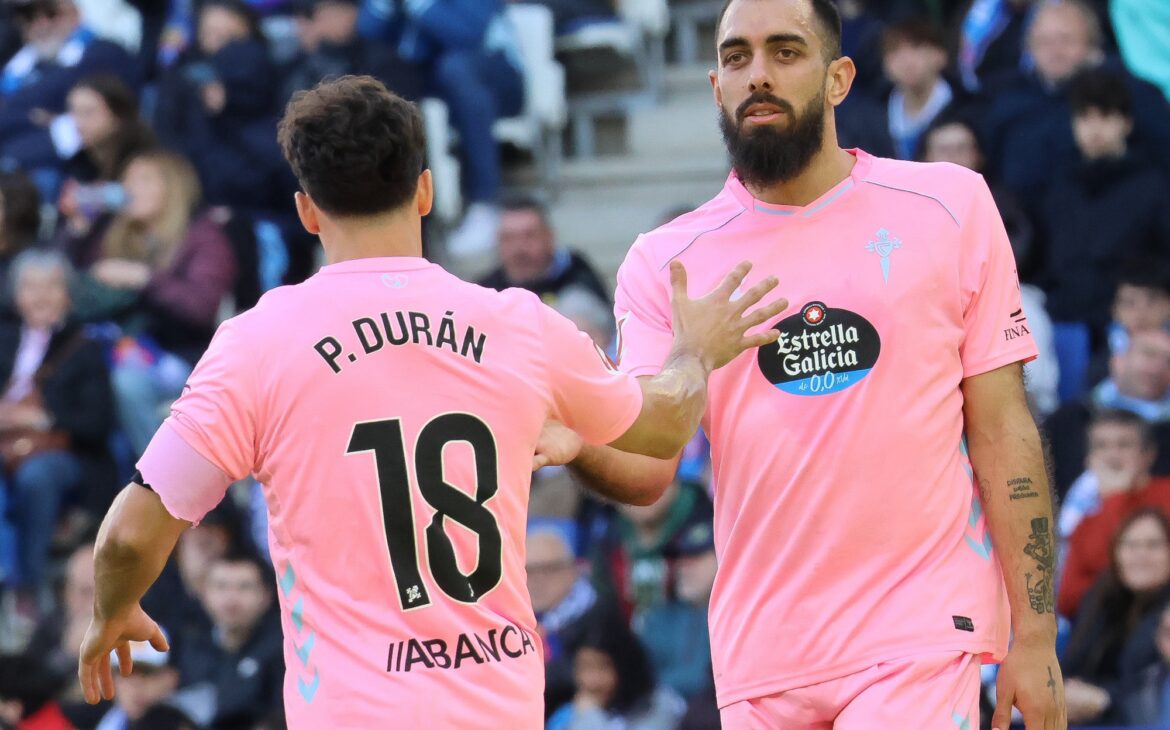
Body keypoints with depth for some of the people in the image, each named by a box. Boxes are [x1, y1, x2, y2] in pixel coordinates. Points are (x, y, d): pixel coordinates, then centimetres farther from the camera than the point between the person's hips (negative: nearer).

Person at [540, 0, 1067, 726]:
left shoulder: (949, 208, 2)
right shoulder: (666, 263, 4)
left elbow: (1002, 430, 2)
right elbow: (648, 463, -2)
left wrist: (1034, 637, -2)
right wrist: (578, 445, -26)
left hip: (922, 637, -2)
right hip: (762, 661, 2)